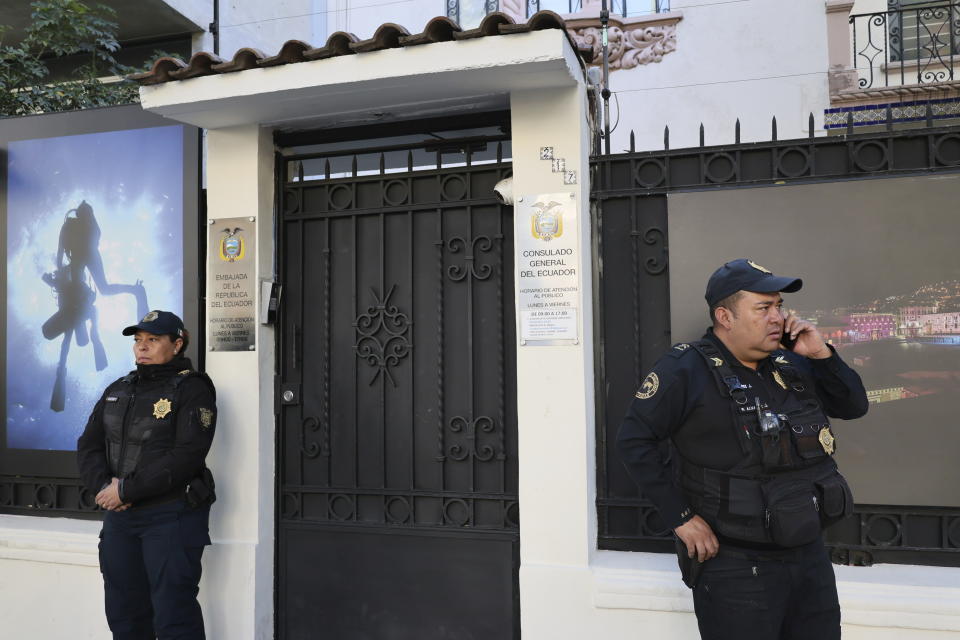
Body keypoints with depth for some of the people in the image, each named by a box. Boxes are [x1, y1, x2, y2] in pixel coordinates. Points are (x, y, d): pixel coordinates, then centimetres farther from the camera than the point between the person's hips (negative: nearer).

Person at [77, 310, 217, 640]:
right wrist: (103, 486, -9)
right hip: (120, 516, 7)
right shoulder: (118, 390, 14)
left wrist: (127, 490, -17)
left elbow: (186, 456, -18)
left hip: (171, 516, -7)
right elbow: (88, 446, 10)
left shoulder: (192, 389, -8)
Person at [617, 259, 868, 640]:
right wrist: (681, 518, -17)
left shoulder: (792, 364, 7)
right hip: (735, 567, -7)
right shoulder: (687, 369, -15)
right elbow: (634, 439, -17)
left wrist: (822, 354, -3)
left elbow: (854, 406, 14)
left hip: (811, 556, 7)